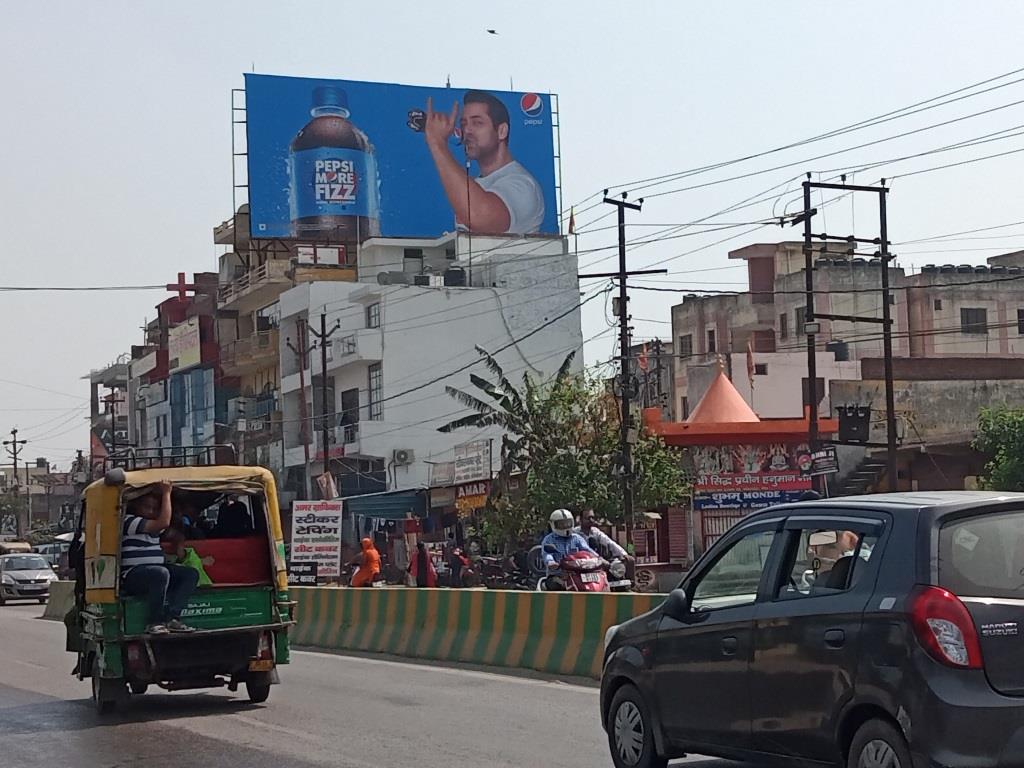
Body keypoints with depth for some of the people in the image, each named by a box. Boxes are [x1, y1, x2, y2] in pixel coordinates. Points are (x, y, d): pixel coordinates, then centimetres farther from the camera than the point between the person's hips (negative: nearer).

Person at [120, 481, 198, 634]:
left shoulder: (153, 527, 21)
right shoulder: (129, 521, -10)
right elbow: (164, 523, -18)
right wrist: (166, 494, -12)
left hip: (154, 570, 10)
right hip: (132, 575, -10)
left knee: (191, 574, -7)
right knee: (161, 573, -40)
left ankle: (171, 618, -20)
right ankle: (153, 623, -32)